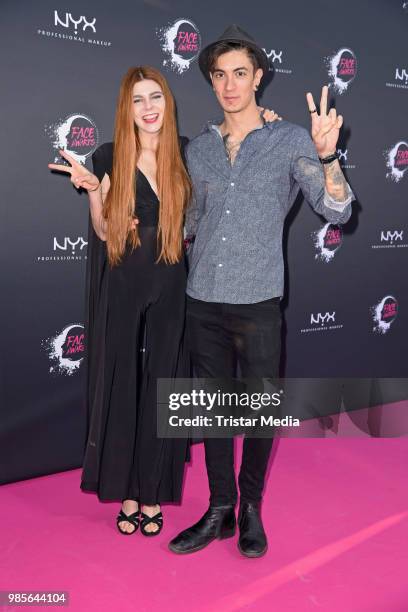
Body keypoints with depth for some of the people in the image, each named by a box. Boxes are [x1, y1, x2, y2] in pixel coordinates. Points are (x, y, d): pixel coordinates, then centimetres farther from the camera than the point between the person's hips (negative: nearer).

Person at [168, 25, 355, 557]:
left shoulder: (290, 140, -1)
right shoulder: (198, 148, 10)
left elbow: (338, 212, -8)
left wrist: (328, 156, -22)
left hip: (258, 303, -3)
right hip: (203, 301, 4)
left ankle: (251, 508, 28)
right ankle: (220, 511, 26)